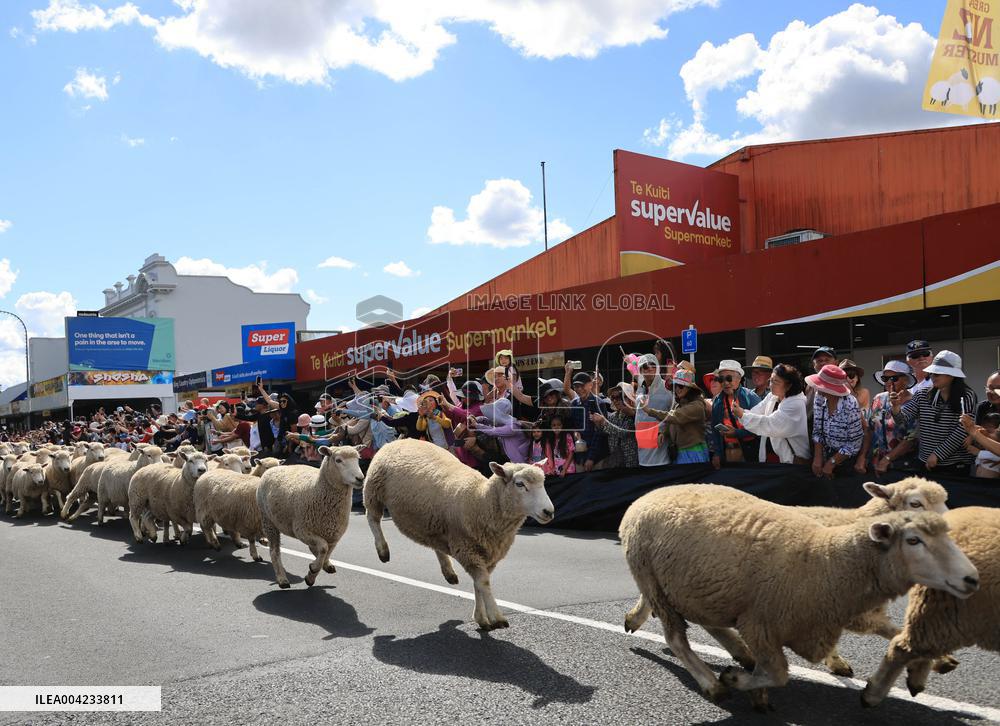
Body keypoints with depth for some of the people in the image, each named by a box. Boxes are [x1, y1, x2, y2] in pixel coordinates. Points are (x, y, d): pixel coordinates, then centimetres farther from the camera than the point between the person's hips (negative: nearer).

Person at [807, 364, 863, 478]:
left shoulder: (850, 405, -26)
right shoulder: (819, 399, -12)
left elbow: (854, 443, -20)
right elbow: (817, 431, -4)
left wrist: (831, 463, -16)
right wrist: (818, 458, -14)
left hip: (846, 459, -4)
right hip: (826, 454, 4)